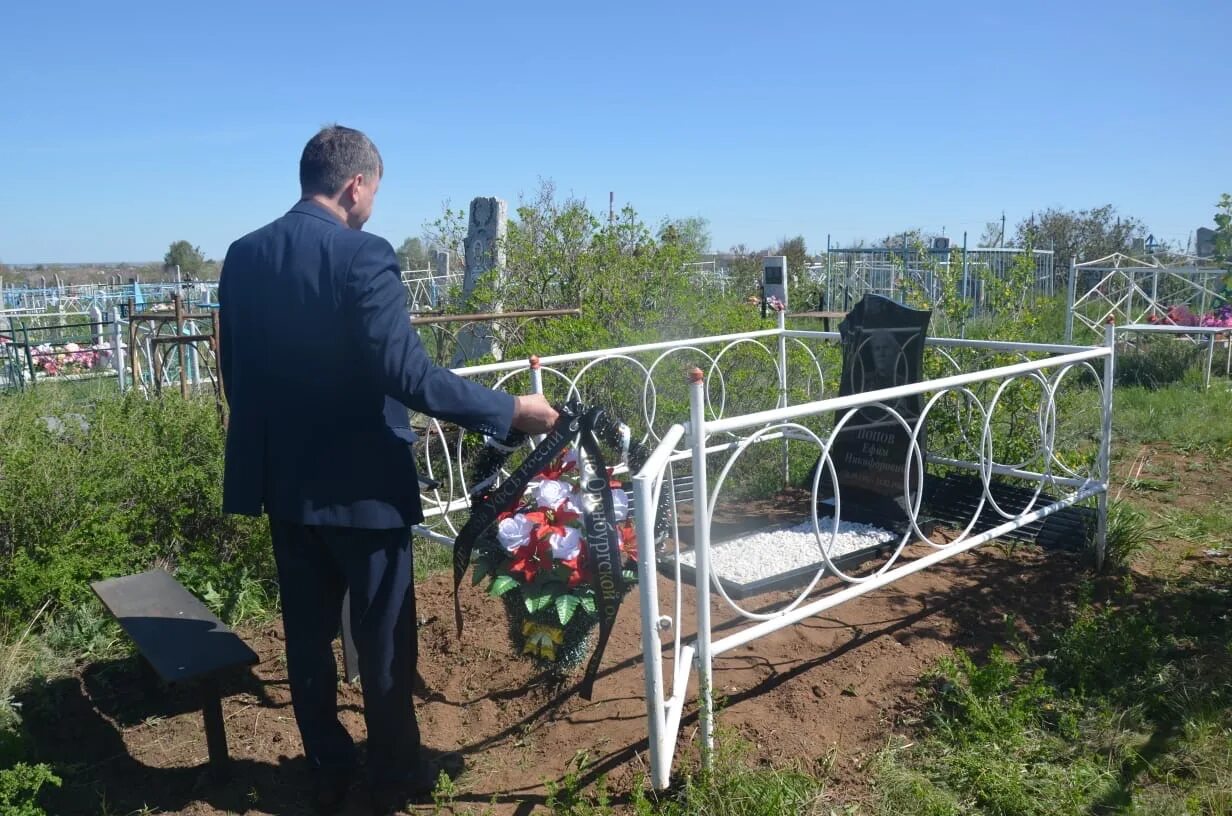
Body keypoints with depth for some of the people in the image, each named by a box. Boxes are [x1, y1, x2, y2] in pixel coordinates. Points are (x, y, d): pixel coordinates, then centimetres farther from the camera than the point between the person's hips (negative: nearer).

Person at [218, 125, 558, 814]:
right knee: (383, 635, 10)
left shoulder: (243, 256, 4)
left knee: (308, 633, 17)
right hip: (360, 482, -6)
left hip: (282, 479, 7)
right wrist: (511, 411, -17)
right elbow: (409, 375, -24)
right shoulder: (363, 255, -18)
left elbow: (234, 370, 11)